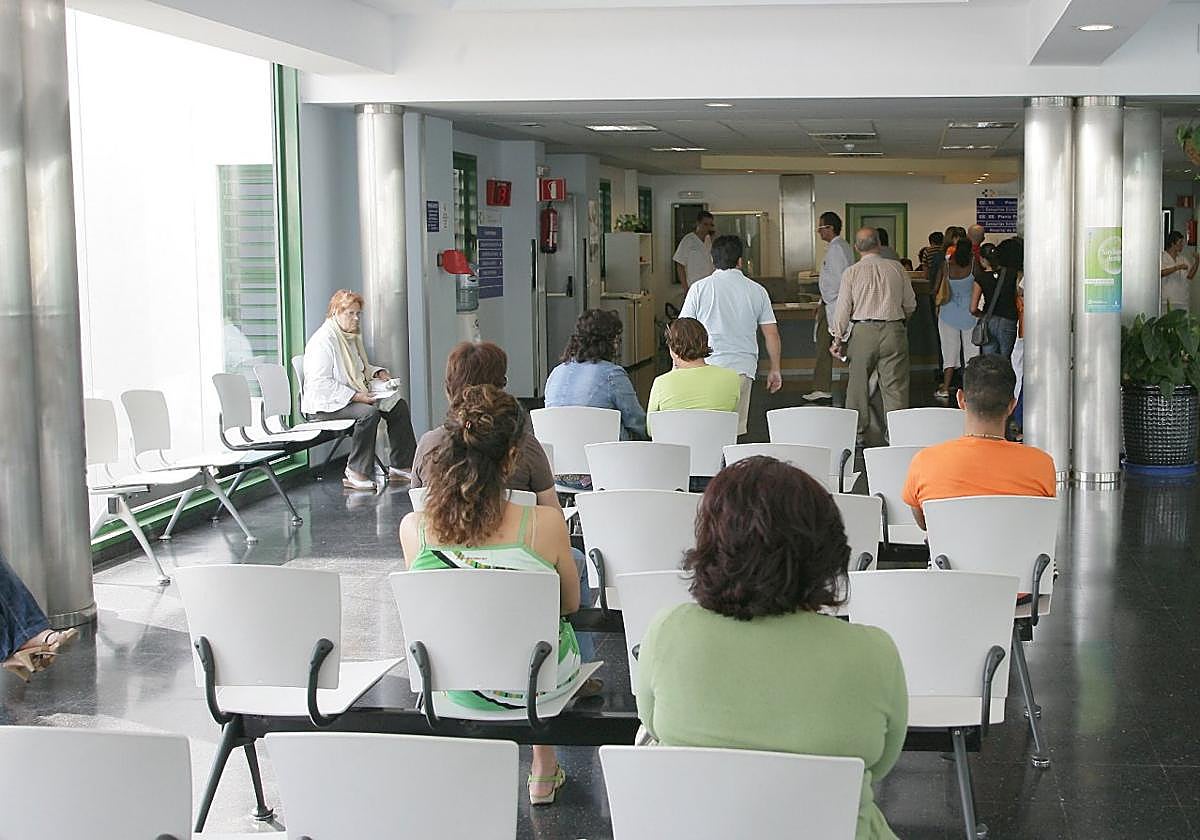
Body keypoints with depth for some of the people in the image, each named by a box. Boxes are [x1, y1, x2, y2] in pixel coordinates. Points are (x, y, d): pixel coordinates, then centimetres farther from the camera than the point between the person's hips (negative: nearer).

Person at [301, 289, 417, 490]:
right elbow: (320, 383, -24)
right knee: (369, 412, -33)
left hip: (354, 396, 10)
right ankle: (356, 474, -29)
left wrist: (378, 372, 11)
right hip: (324, 404, -10)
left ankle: (401, 467, -3)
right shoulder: (323, 340, -17)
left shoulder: (352, 336, 15)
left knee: (398, 405, -3)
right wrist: (355, 396, -27)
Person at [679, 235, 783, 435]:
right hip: (743, 368, 1)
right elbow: (771, 333, 9)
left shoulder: (699, 288, 3)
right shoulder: (757, 291, 7)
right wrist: (775, 369, 18)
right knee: (736, 428, 4)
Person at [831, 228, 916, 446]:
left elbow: (843, 309, -1)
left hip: (863, 332, 0)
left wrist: (838, 336, 10)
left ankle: (857, 431, 18)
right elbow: (910, 304, 9)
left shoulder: (852, 272, -3)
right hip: (893, 330, 1)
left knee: (858, 382, 11)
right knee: (895, 384, 3)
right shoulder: (896, 268, 1)